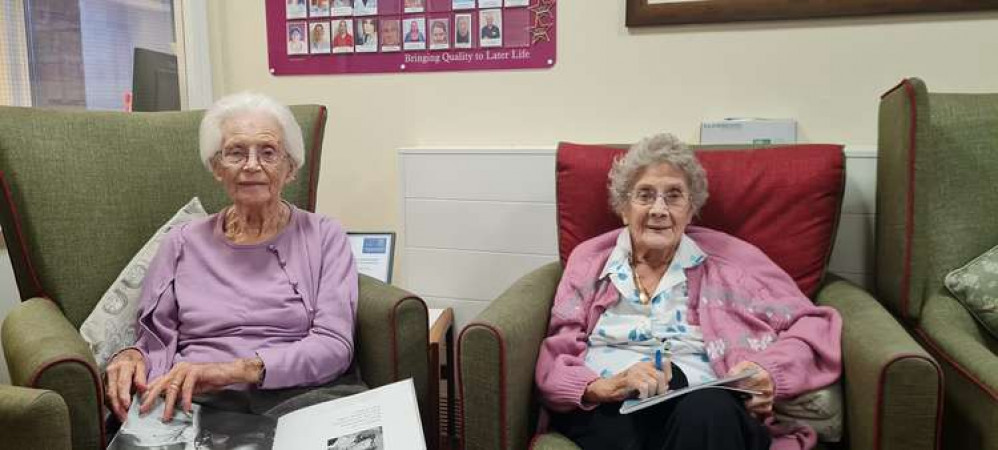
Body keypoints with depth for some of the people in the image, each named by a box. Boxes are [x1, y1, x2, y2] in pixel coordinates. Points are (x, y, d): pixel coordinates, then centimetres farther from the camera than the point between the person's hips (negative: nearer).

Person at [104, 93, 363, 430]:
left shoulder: (323, 236, 8)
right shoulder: (183, 242, 17)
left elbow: (334, 345, -4)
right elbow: (154, 344, 17)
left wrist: (235, 370, -18)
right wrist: (131, 357, -9)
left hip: (295, 395, -1)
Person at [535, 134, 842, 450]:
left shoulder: (729, 259, 15)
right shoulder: (589, 260, 17)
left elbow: (814, 325, 13)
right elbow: (555, 357, 7)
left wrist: (770, 372, -9)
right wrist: (604, 385, -16)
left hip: (707, 415, 1)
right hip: (604, 411, 0)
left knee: (708, 407, -35)